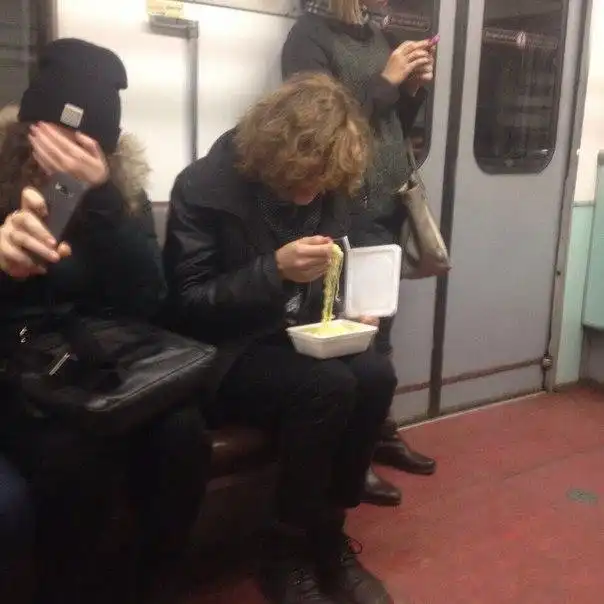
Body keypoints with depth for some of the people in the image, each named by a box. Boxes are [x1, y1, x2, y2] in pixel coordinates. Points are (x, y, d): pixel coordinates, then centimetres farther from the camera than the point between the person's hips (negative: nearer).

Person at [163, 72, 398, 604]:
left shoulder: (325, 191, 4)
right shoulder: (205, 187, -15)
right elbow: (185, 305, -17)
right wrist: (275, 269, -28)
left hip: (295, 341, 6)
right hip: (223, 355, -6)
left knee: (375, 374, -23)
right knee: (327, 385, -31)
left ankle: (327, 537, -4)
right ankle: (287, 551, -10)